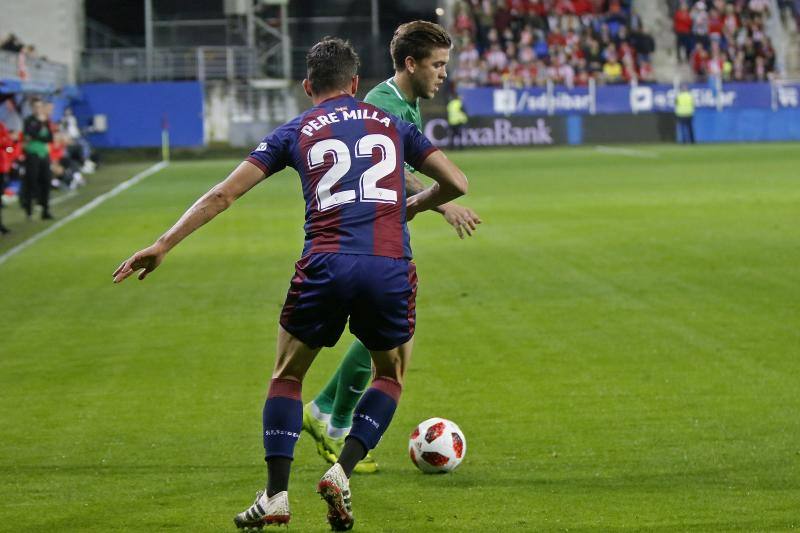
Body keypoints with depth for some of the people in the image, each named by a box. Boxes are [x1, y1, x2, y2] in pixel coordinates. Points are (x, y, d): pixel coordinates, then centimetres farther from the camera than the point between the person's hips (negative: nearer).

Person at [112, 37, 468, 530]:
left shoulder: (294, 132, 17)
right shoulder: (393, 124, 20)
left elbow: (223, 194, 10)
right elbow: (456, 184, 19)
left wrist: (164, 244, 12)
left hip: (325, 267, 0)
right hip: (391, 268, 1)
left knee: (287, 376, 21)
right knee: (391, 377, 24)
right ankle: (343, 472, 4)